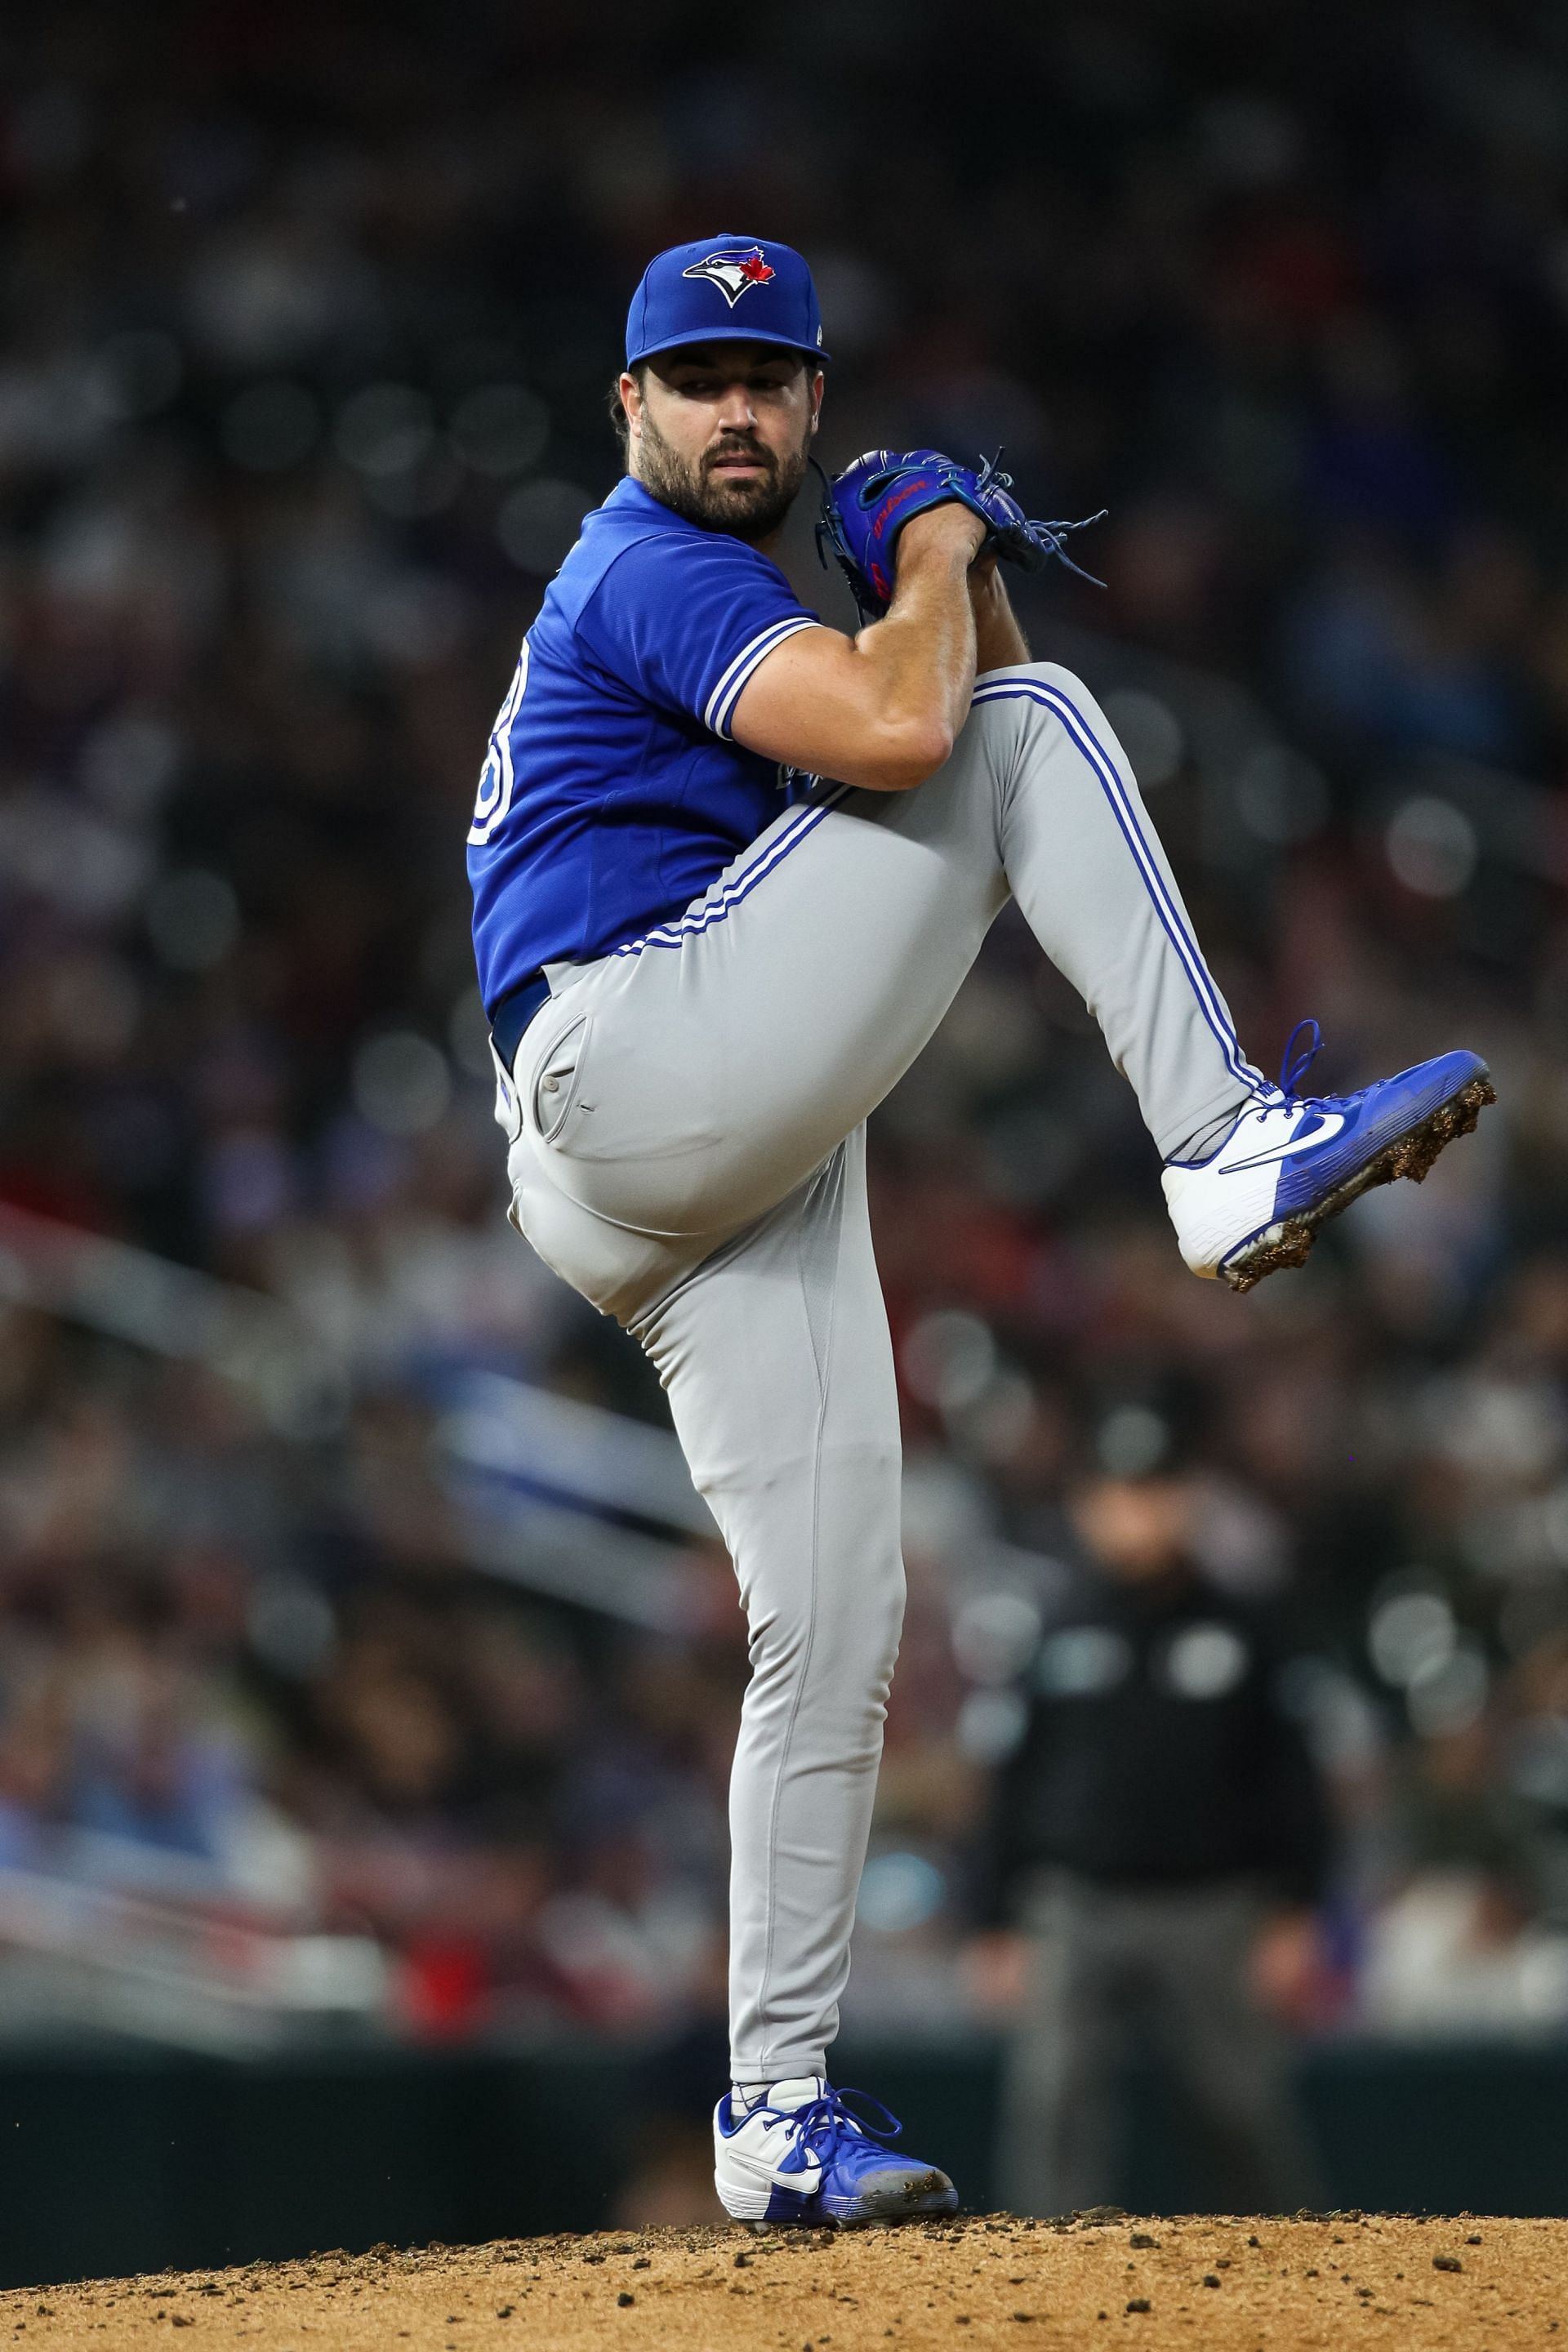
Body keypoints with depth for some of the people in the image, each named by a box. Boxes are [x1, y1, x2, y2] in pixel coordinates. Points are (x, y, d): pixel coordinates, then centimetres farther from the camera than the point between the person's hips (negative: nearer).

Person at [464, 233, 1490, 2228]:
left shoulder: (688, 599, 29)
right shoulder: (655, 569, -3)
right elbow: (899, 734, -21)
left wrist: (972, 588, 12)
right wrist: (937, 566, -2)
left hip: (728, 1188, 9)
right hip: (633, 1069, -9)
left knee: (834, 1624, 5)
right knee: (1028, 718, -9)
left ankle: (779, 2116, 8)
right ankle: (1229, 1152, -19)